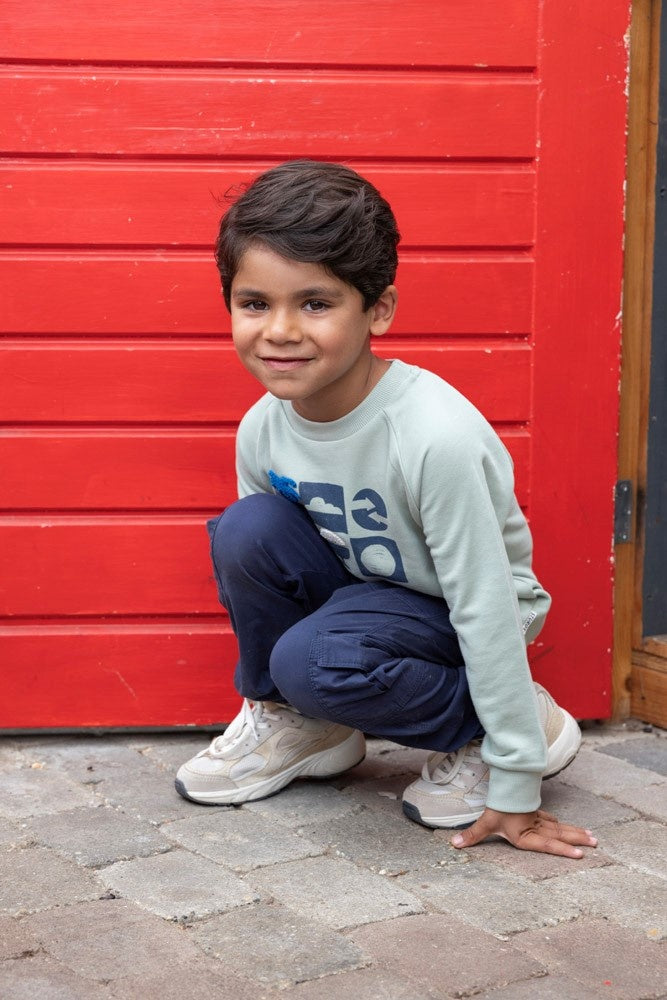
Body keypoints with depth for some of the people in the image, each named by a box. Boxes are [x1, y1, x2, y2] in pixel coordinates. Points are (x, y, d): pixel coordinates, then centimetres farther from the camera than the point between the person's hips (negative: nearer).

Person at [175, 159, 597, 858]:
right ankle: (290, 721, 3)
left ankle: (505, 726, -6)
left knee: (315, 662, -31)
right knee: (246, 530, -21)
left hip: (452, 618, -5)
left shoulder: (436, 435, -33)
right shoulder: (262, 427, -14)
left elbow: (487, 610, -28)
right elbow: (259, 566, 3)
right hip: (360, 586, 6)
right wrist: (271, 688, 13)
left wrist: (514, 792, -23)